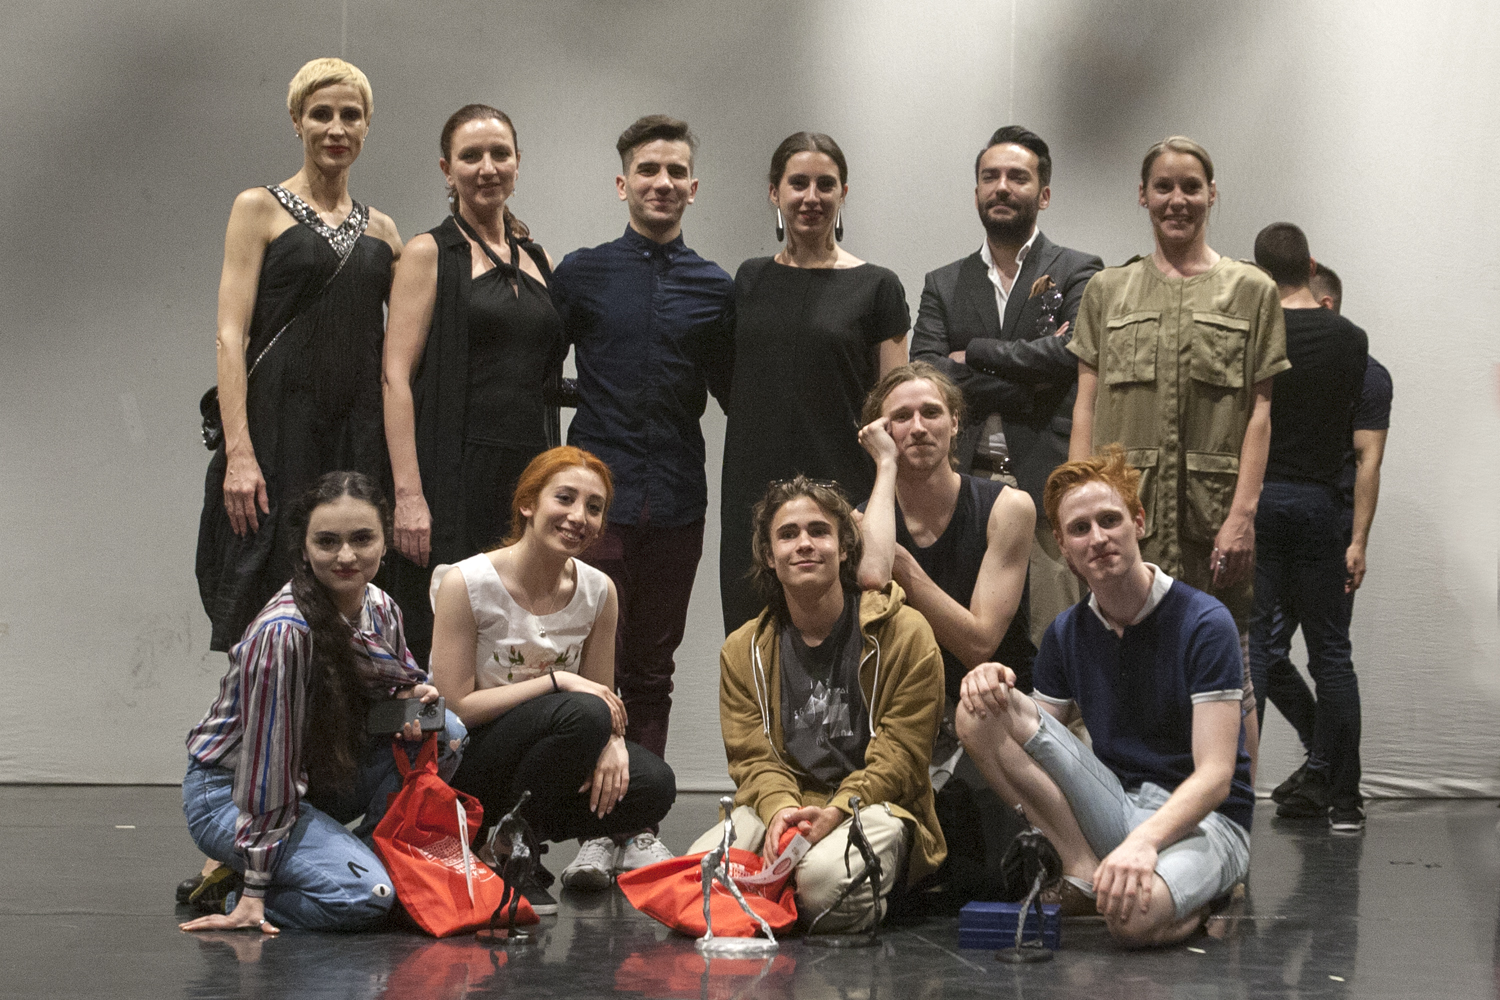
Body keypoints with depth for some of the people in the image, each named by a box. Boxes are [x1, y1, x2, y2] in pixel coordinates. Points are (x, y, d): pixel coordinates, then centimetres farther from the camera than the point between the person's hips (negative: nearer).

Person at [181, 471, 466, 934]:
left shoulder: (382, 609, -6)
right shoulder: (285, 631, -28)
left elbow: (409, 683, 14)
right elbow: (268, 758, -26)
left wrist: (419, 698, -15)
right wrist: (253, 895, -23)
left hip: (320, 777, 7)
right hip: (227, 793, -7)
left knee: (445, 732, -13)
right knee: (361, 897, -28)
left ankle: (378, 857, 0)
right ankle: (238, 885, -2)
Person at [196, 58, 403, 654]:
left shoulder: (381, 229, 16)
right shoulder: (259, 209, 3)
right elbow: (231, 337, -5)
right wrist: (238, 452, -16)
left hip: (361, 436, 4)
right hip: (279, 430, -4)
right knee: (275, 602, -7)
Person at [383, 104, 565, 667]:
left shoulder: (539, 259, 17)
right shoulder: (430, 254, 1)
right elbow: (396, 377, -7)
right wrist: (408, 492, -17)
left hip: (529, 472, 5)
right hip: (454, 473, -5)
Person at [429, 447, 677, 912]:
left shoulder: (598, 591, 1)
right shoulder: (465, 584, -14)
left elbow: (604, 696, 6)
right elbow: (456, 707, -15)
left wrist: (613, 739, -18)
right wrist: (556, 681, -22)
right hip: (464, 773, -4)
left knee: (652, 783, -26)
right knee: (583, 714, -34)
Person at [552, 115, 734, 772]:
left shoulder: (715, 287, 10)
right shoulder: (582, 273, 4)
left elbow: (733, 392, 18)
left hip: (676, 502, 3)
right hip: (597, 495, -2)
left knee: (652, 674, 10)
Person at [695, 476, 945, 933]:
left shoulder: (906, 633, 0)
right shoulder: (742, 650, 12)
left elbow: (901, 756, -5)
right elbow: (752, 757, 5)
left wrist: (833, 812, -21)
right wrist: (780, 809, -19)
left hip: (874, 807, -3)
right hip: (779, 805, 4)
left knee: (826, 878, -37)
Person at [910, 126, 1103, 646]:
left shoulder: (1077, 274, 8)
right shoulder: (944, 285, 17)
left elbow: (1068, 353, -10)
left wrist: (972, 354, -2)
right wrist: (1023, 386, -7)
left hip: (1045, 485, -3)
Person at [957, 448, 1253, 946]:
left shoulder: (1204, 622, -12)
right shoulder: (1067, 633, 7)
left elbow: (1214, 776, -18)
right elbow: (1033, 750, 9)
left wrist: (1144, 840, -36)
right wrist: (994, 687, -12)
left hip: (1204, 820, -5)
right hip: (1115, 808, 5)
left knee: (1135, 914, -40)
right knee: (980, 713, -14)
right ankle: (1085, 872, -13)